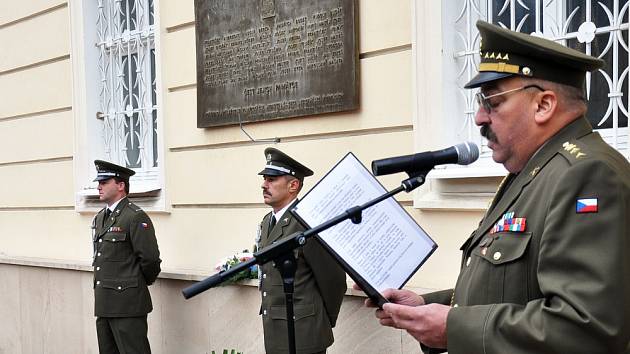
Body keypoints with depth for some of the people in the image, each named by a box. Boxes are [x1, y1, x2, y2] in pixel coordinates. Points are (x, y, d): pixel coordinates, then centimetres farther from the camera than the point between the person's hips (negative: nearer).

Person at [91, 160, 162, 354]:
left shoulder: (136, 217, -13)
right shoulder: (99, 218, 14)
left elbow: (150, 259, -15)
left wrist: (140, 284, -1)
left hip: (127, 304, -9)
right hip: (103, 304, 9)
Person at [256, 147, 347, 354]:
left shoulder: (306, 223, -16)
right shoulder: (267, 222, 10)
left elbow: (334, 279, -12)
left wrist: (325, 323, 0)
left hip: (302, 336, -8)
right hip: (273, 332, 8)